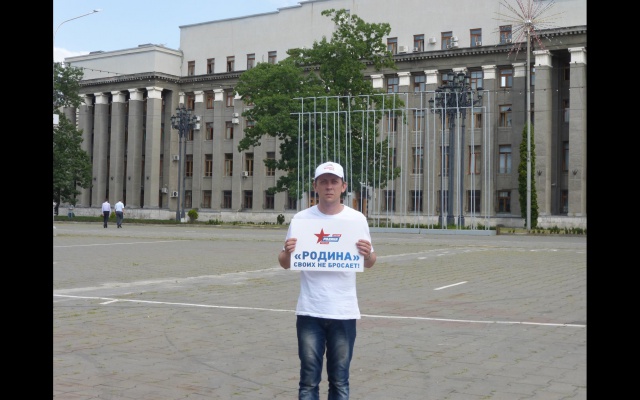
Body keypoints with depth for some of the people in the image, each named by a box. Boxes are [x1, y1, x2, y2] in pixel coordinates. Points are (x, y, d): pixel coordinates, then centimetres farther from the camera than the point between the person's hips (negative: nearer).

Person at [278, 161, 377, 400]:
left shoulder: (357, 219, 1)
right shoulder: (301, 218, 1)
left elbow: (368, 264, 7)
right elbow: (285, 264, 6)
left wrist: (368, 254, -16)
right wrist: (287, 253, -17)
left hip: (344, 313, 0)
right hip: (309, 311, 0)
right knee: (309, 380, 3)